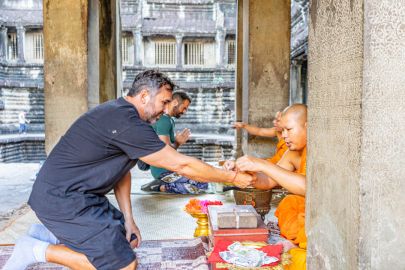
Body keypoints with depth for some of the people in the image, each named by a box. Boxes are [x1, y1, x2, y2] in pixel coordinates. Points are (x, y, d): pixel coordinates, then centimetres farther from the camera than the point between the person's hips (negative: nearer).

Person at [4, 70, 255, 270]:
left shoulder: (121, 114, 9)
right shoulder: (127, 123, -24)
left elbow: (122, 170, 10)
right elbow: (181, 164, -22)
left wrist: (128, 219, 6)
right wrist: (234, 177, -12)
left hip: (72, 193, 10)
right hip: (62, 198, -10)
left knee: (126, 237, 16)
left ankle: (51, 235, 16)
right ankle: (39, 250, -2)